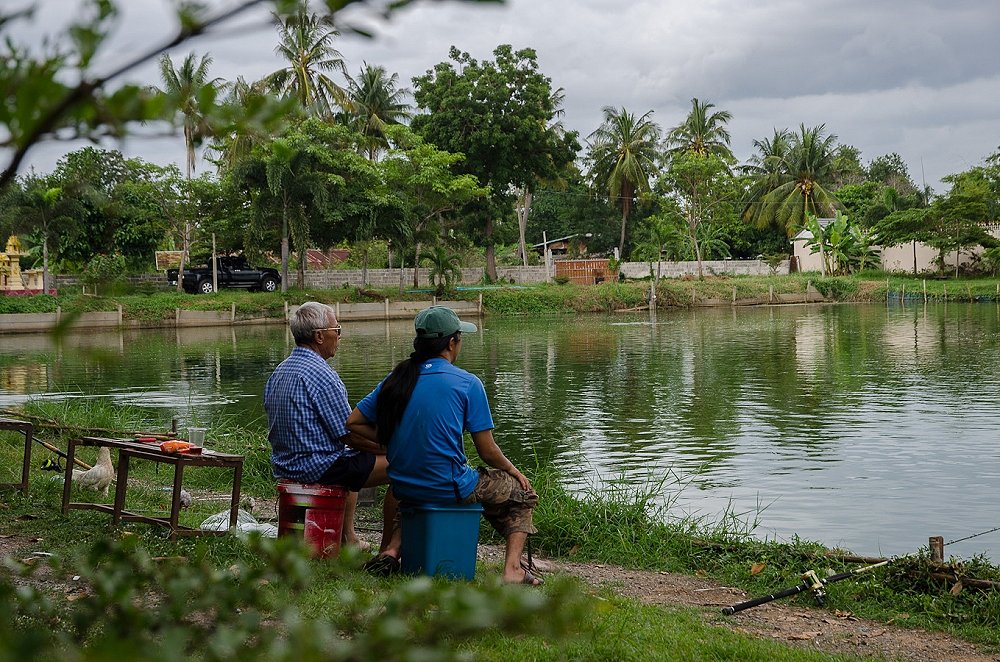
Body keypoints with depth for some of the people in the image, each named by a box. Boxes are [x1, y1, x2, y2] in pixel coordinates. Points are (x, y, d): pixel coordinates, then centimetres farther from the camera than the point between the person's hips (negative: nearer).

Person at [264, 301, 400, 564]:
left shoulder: (278, 371, 9)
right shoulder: (321, 374, -20)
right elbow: (351, 436, -19)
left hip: (284, 465, 10)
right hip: (317, 468, -10)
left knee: (351, 461, 38)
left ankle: (349, 539, 37)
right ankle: (388, 549, 3)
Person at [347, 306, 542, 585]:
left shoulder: (397, 378, 5)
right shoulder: (467, 383, -9)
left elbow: (353, 422, 5)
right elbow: (487, 451, -7)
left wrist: (390, 443, 11)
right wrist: (514, 471, 12)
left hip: (404, 488, 6)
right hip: (448, 489, -6)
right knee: (521, 493, 18)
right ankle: (512, 568, -3)